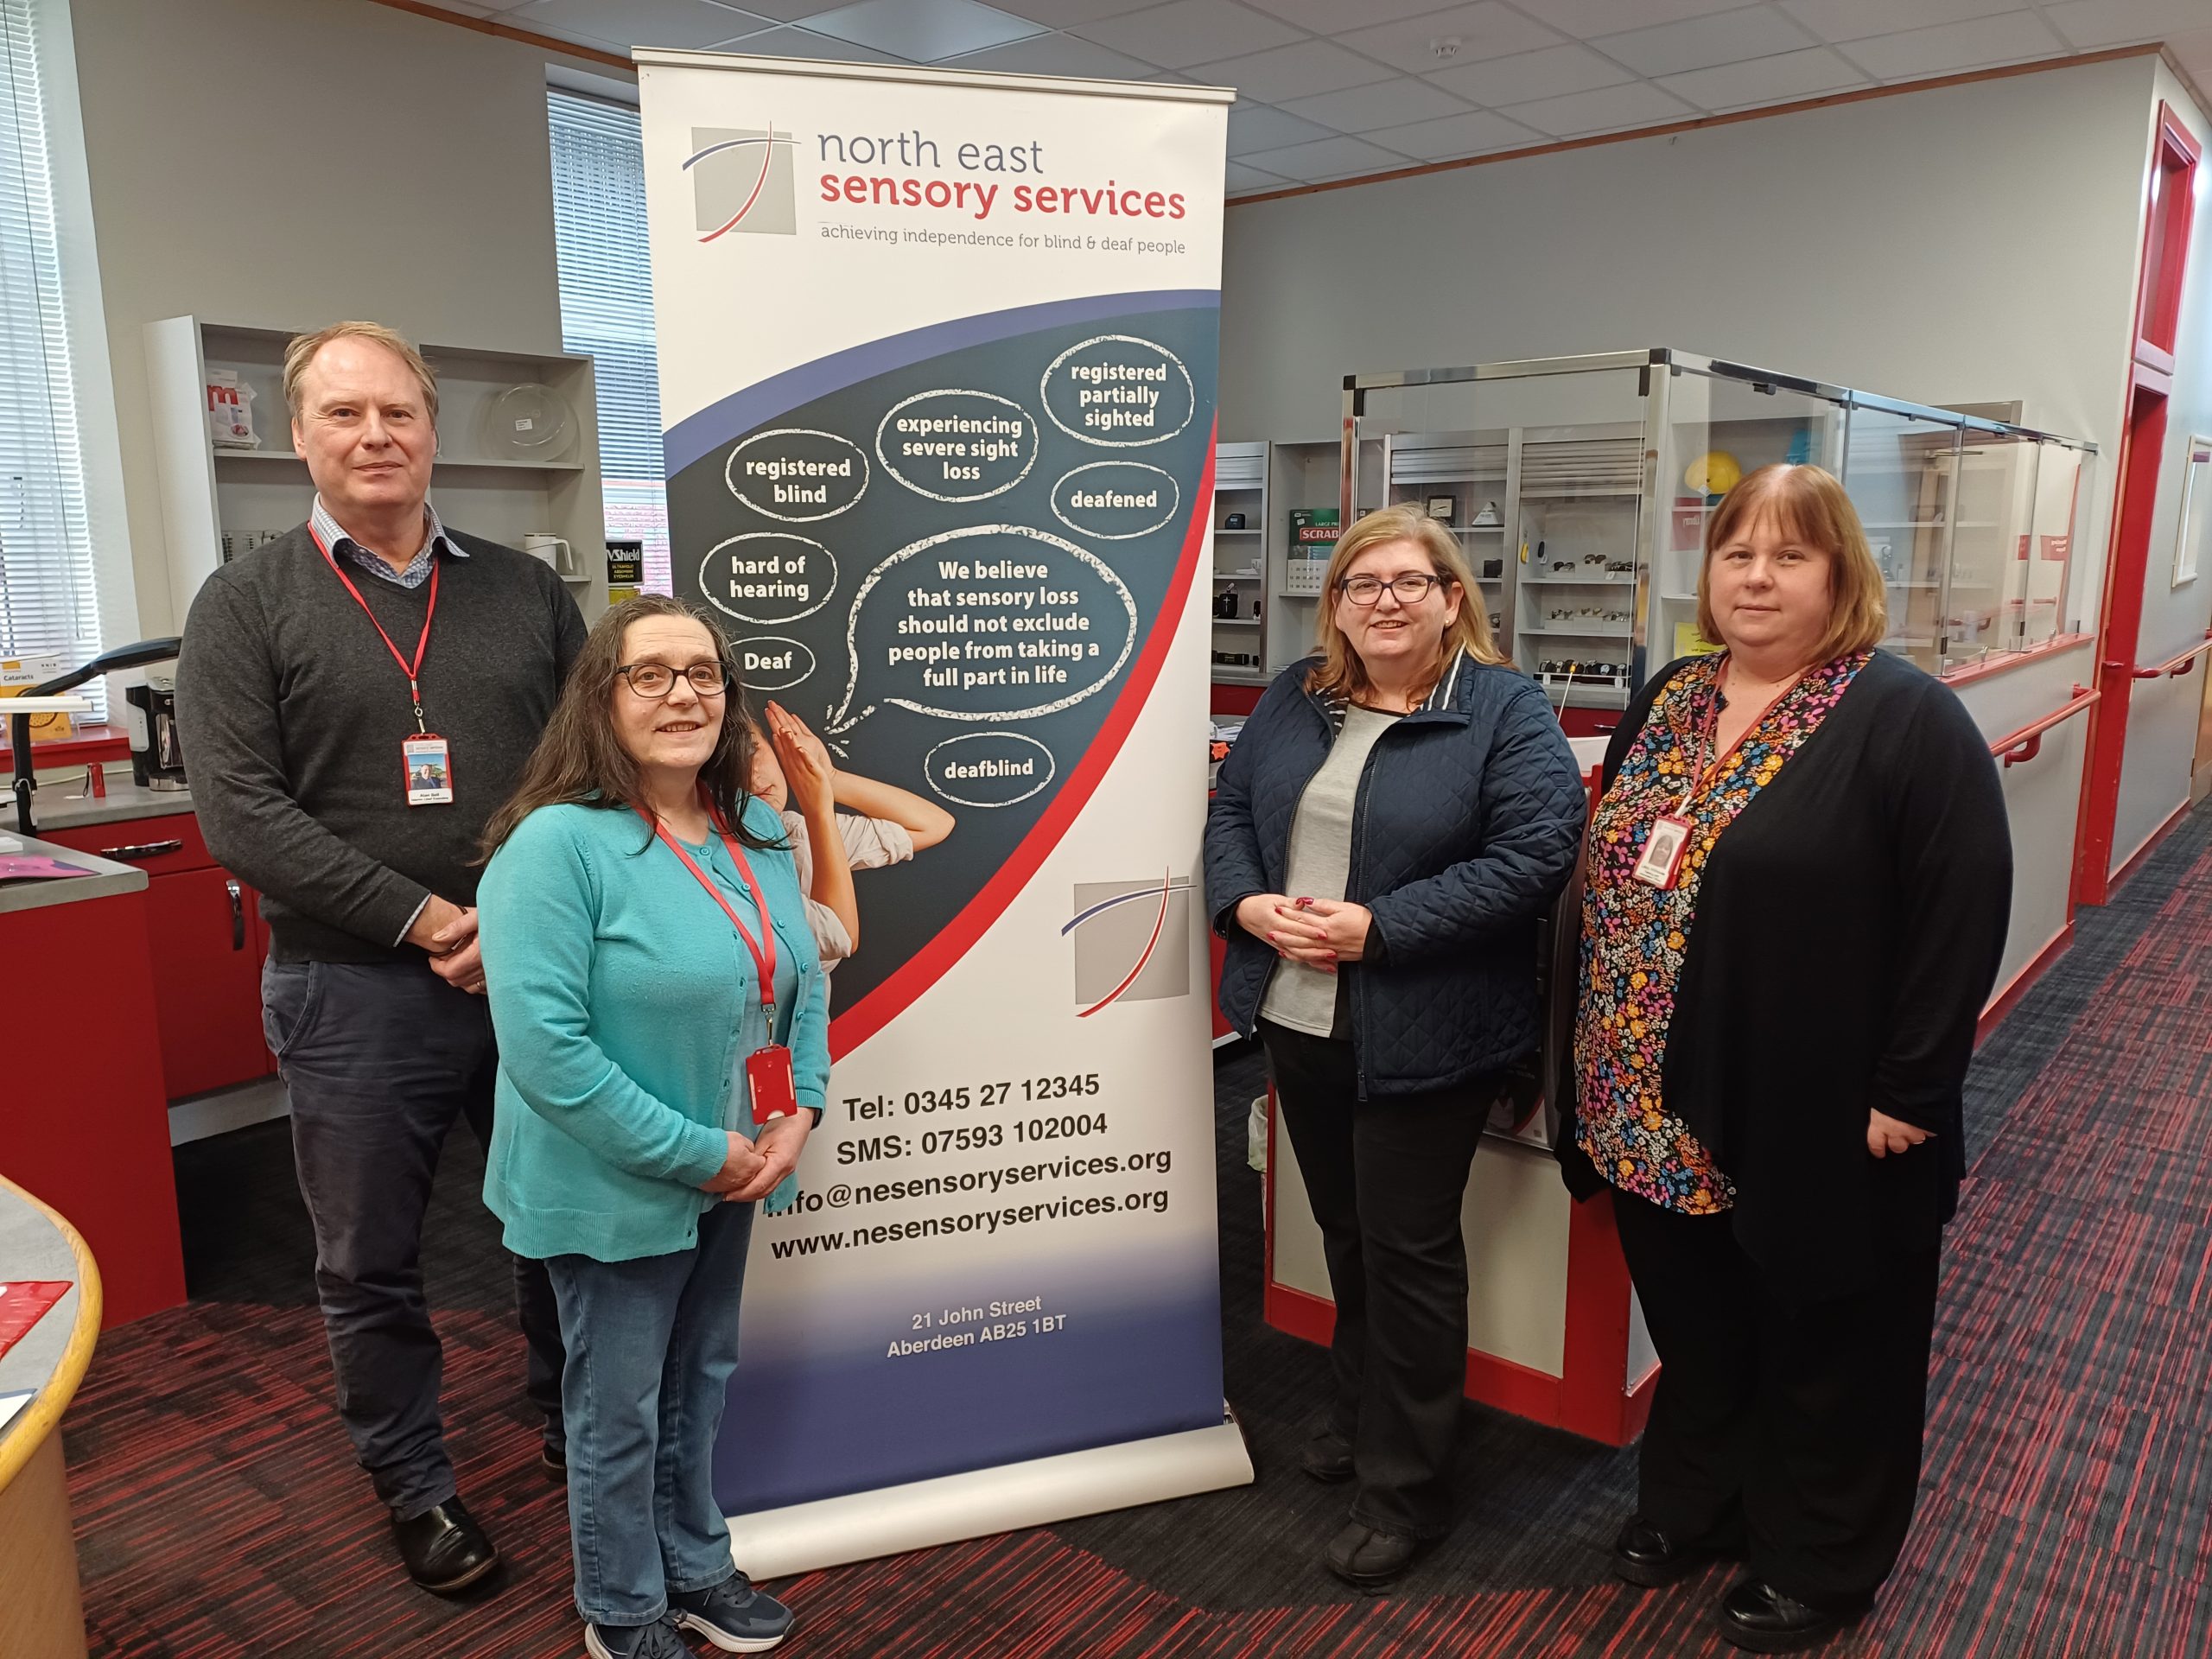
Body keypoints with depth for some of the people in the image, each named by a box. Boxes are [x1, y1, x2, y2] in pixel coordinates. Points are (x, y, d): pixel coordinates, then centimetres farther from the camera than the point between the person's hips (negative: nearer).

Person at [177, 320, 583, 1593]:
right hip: (354, 992, -1)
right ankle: (417, 1486, 35)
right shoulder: (245, 608, 0)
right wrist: (426, 920, -16)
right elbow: (242, 814, -9)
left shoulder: (526, 592, 6)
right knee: (372, 1264, 13)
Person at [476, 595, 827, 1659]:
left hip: (734, 1172, 7)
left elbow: (803, 982, 10)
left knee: (702, 1379, 23)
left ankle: (695, 1563, 46)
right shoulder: (558, 842, -22)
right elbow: (543, 1044, -26)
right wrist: (692, 1153, -21)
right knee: (620, 1405, 13)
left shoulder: (757, 833, 1)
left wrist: (799, 1114, -5)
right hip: (617, 1191, -6)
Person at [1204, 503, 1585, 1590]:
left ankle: (1405, 1489, 23)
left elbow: (1535, 855, -17)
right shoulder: (1296, 699, 8)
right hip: (1298, 1020, 6)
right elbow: (1231, 810, 11)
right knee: (1346, 1233, 20)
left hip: (1421, 1039, -5)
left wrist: (1378, 927, -21)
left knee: (1406, 1248, 5)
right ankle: (1363, 1418, 42)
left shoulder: (1506, 710, -9)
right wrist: (1248, 903, -9)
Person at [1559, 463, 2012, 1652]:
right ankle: (1692, 1506, 44)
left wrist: (1910, 1094, -17)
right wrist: (1601, 1050, 11)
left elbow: (1962, 913, -16)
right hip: (1660, 1108, 6)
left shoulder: (1906, 721, -13)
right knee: (1693, 1328, 22)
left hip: (1821, 1124, -5)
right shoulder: (1668, 701, 7)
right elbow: (1611, 869, 13)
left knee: (1826, 1354, 14)